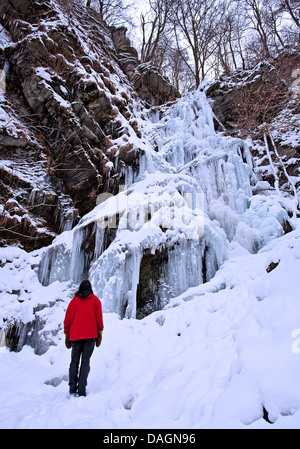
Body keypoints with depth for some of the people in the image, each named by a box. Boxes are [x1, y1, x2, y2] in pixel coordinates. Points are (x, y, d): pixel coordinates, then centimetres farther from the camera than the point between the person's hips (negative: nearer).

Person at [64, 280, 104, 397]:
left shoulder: (74, 301, 8)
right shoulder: (95, 300, 5)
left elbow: (67, 319, 9)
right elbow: (99, 318, 2)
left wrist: (67, 335, 15)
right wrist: (99, 332, 8)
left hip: (75, 336, 2)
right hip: (90, 336, -1)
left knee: (74, 362, 12)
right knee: (85, 362, 1)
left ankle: (72, 389, 9)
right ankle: (81, 390, -2)